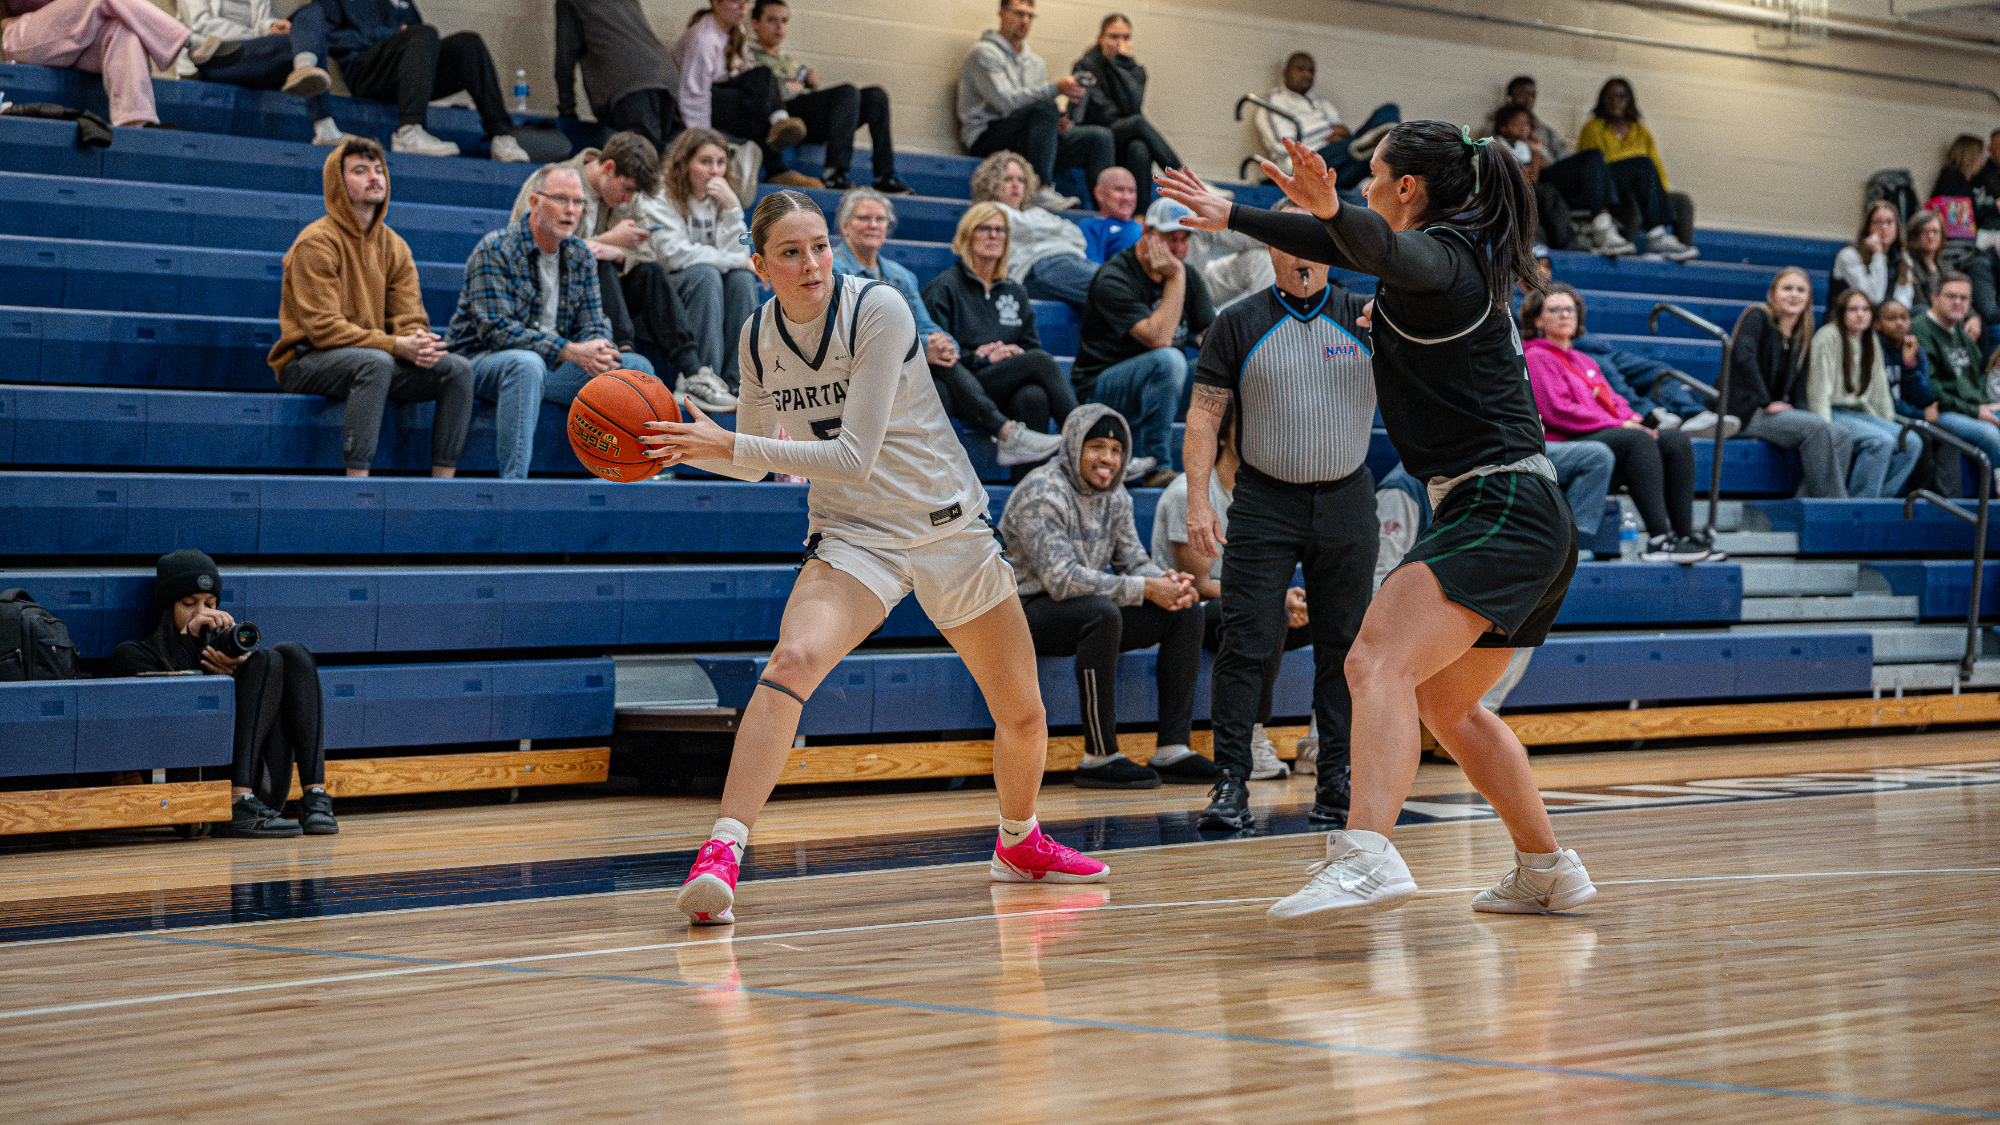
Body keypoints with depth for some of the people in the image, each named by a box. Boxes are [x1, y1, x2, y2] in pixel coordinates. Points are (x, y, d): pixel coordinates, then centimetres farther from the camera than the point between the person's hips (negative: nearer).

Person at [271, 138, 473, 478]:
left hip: (379, 359, 7)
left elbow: (410, 318, 7)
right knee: (376, 362, -38)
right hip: (307, 362, -7)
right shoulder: (316, 243, -10)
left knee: (457, 369, -12)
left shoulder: (394, 246, 12)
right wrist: (395, 345, -28)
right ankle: (357, 479, -41)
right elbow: (323, 327, -19)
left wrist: (418, 343, -20)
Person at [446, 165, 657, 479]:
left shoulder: (580, 256, 9)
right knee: (527, 364, -41)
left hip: (552, 366, 6)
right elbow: (496, 328, -22)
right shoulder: (495, 250, -13)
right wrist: (570, 352, -30)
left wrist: (600, 350, -20)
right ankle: (513, 480, -44)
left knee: (636, 367, -9)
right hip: (483, 360, -6)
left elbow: (592, 324, 7)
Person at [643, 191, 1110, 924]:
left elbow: (855, 455, -25)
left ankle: (1019, 843, 40)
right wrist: (686, 449, -9)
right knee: (793, 660, -30)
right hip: (852, 532, 1)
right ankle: (720, 855, -36)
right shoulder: (758, 339, -4)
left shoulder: (879, 310, -19)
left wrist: (728, 445, -28)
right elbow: (753, 462, 10)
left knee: (1023, 715, 9)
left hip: (949, 524, -1)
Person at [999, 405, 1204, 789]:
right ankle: (1099, 758, -32)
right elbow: (1062, 579, -28)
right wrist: (1145, 589, -28)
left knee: (1186, 611, -5)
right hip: (1030, 611, -9)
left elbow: (1134, 562, 9)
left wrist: (1167, 581, -17)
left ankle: (1171, 750, -11)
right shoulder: (1042, 494, -19)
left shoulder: (1114, 495, 8)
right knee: (1102, 612, -38)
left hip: (1087, 616, 9)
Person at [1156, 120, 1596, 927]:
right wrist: (1233, 217, 39)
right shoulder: (1460, 256, 18)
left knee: (1377, 663, -26)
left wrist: (1332, 211, -55)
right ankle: (1547, 871, 33)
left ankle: (1366, 857, -44)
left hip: (1497, 511, -10)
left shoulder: (1442, 254, -10)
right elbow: (1352, 251, 32)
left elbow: (1389, 250, -35)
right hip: (1528, 522, 10)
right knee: (1445, 704, 23)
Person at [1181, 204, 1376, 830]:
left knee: (1343, 648, 5)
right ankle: (1231, 782, -4)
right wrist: (1197, 499, -8)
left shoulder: (1365, 319, 5)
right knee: (1246, 645, -8)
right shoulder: (1239, 325, 2)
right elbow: (1204, 416, 1)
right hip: (1264, 503, -2)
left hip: (1347, 503, 2)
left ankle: (1337, 784, 11)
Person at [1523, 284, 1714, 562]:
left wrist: (1634, 420, -1)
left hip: (1609, 434, 9)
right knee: (1638, 440, -33)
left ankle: (1683, 533, -23)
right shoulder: (1537, 357, 1)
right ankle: (1657, 540, -42)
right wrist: (1620, 425, -13)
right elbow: (1558, 412, -11)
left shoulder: (1585, 362, 31)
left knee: (1675, 440, -12)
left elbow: (1614, 402, 26)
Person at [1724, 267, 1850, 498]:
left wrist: (1790, 407, -2)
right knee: (1817, 428, -26)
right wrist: (1766, 403, -22)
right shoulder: (1758, 317, -3)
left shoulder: (1801, 338, 18)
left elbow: (1797, 391, 20)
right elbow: (1743, 356, -20)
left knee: (1839, 437, -11)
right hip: (1743, 410, -8)